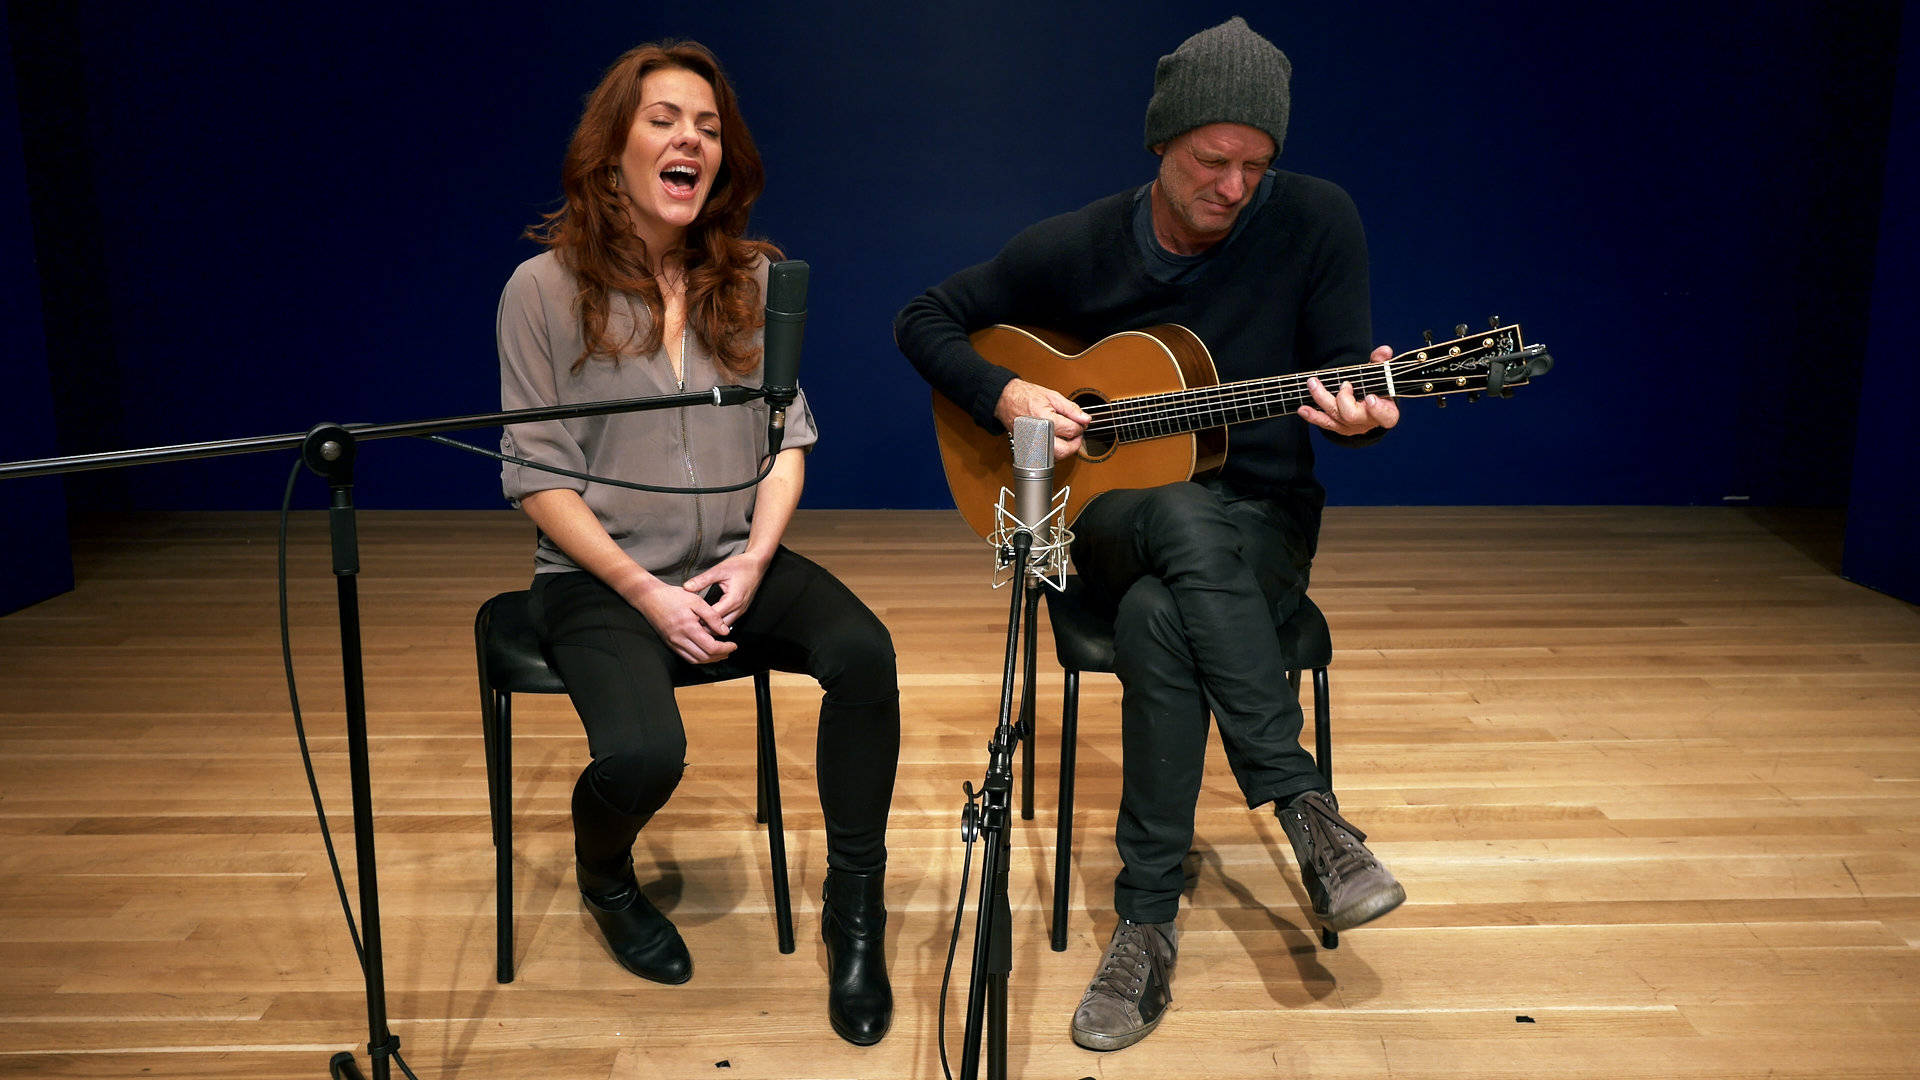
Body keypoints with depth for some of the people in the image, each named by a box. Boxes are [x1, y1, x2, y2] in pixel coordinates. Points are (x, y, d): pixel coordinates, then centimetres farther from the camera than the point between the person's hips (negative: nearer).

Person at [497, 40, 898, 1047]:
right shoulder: (545, 288, -5)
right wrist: (647, 593, -14)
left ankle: (855, 914, -7)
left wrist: (755, 558, -9)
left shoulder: (751, 281, 6)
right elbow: (537, 475, -7)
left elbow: (788, 433, 7)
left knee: (863, 651, -26)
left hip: (736, 563, 3)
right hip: (599, 577, -3)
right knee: (643, 755, -29)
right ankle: (605, 883, 12)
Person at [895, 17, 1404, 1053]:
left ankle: (1147, 923, -22)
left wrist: (1357, 415, -28)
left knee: (1157, 622, -36)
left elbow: (1351, 385, -3)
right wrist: (1005, 396, -14)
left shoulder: (1315, 221, -4)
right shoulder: (1077, 248, -3)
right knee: (1187, 514, -38)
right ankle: (1304, 808, -31)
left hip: (1262, 525, 0)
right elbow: (924, 318, 4)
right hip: (1113, 516, 1)